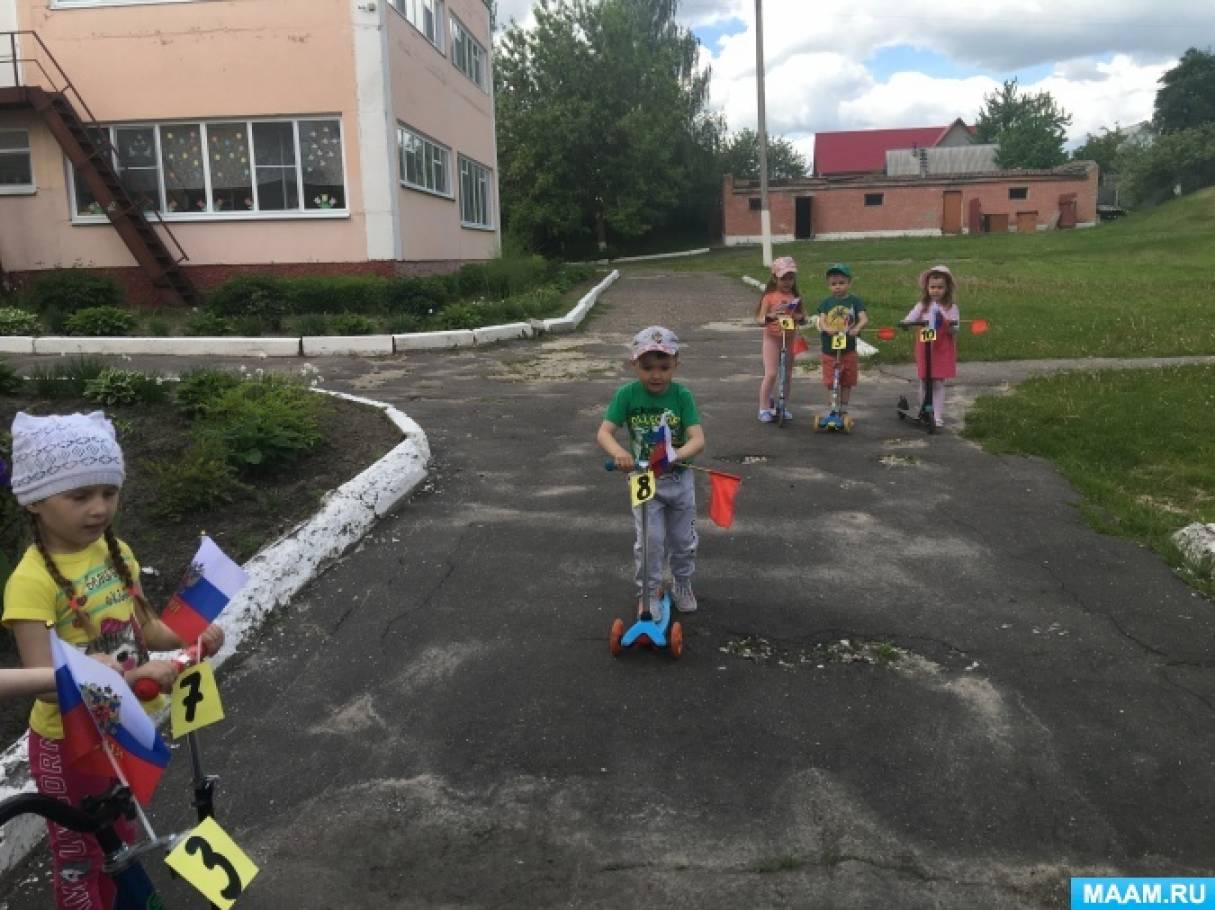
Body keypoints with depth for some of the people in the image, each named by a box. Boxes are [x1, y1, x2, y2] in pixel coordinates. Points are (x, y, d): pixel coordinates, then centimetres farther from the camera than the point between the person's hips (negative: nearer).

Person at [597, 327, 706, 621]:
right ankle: (648, 593, 18)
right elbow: (603, 433, -21)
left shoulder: (682, 395, -16)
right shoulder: (627, 394, -16)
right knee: (649, 541, -2)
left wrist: (676, 455, -44)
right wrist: (619, 452, -43)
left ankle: (683, 584, 40)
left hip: (679, 478, 1)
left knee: (683, 539, 16)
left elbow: (698, 439, -23)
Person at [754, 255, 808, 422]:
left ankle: (784, 407, 22)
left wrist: (800, 317, -16)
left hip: (790, 338, 4)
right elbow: (759, 319, -11)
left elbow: (804, 319, 7)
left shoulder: (796, 297, 3)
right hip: (772, 338, -4)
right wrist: (771, 316, -31)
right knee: (771, 374, -9)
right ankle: (764, 409, 0)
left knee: (787, 375, 9)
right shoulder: (770, 296, -7)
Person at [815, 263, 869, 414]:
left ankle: (844, 408, 26)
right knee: (831, 383, 5)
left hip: (848, 349, 0)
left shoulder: (855, 301, -3)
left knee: (847, 382, 11)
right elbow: (821, 321, -10)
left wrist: (856, 329, -36)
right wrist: (827, 329, -33)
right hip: (829, 350, 1)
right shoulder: (826, 302, 1)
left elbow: (864, 319, -14)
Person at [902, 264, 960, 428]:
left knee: (938, 382, -3)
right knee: (924, 382, 7)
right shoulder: (922, 306, 3)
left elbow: (955, 331, -5)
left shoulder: (951, 307, -1)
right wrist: (904, 324, -30)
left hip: (943, 350, -2)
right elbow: (908, 320, -8)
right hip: (924, 349, 2)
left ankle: (938, 416, 0)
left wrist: (946, 324, -26)